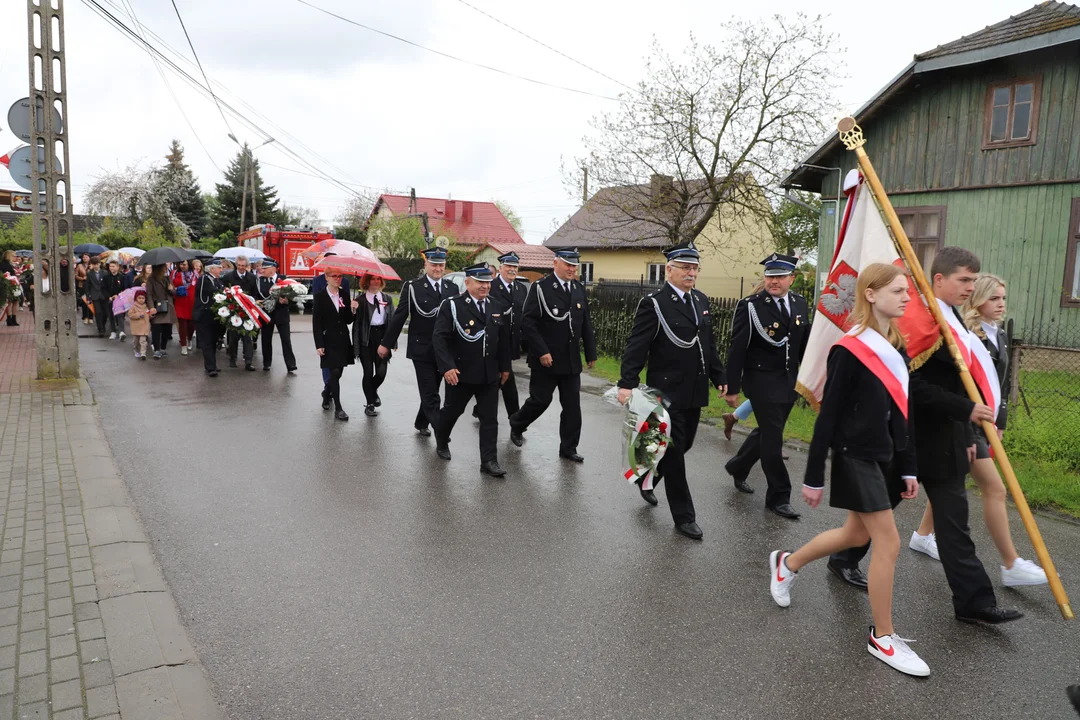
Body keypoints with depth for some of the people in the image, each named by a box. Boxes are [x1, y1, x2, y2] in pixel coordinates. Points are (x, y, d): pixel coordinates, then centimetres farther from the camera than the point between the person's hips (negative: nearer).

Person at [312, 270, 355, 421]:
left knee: (338, 372, 13)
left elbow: (348, 320, 7)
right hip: (329, 340, -4)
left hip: (343, 340, 4)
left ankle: (327, 393, 42)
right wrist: (319, 345, -12)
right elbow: (316, 323, -7)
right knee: (335, 372, -8)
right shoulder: (320, 297, -5)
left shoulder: (345, 295, 6)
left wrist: (353, 310, -13)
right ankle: (338, 408, -3)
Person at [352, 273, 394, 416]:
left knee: (381, 372, 0)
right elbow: (356, 324, -2)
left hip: (382, 337, 3)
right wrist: (356, 345, -8)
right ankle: (370, 404, 14)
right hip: (366, 339, -3)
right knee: (368, 372, 0)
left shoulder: (387, 299, 9)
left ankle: (373, 390, 33)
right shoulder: (361, 300, -1)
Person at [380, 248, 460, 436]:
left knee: (430, 392, 17)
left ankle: (421, 423, 36)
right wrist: (386, 343, -1)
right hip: (422, 350, -4)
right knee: (431, 396, -3)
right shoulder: (412, 287, -7)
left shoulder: (452, 288, 5)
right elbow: (399, 317, -4)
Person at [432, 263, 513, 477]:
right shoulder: (452, 306, -9)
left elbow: (503, 340, 14)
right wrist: (447, 367, -23)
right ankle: (441, 442, 42)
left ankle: (489, 461, 7)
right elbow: (439, 338, -15)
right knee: (452, 411, 14)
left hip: (490, 375, 4)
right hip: (460, 373, -4)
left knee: (490, 418, 2)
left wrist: (504, 366, 13)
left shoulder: (496, 309, 7)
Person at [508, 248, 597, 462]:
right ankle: (516, 425, 31)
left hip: (572, 360, 5)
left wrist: (591, 352, 9)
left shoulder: (580, 290, 8)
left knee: (572, 405, 5)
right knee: (540, 400, 3)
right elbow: (527, 322, -14)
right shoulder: (540, 287, -9)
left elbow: (586, 324, 12)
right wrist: (542, 352, -18)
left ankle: (568, 448, 17)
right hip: (546, 359, -5)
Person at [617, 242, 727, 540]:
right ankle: (684, 517, 13)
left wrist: (718, 377, 15)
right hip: (668, 392, -7)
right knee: (674, 454, 2)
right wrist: (627, 384, -26)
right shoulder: (654, 303, -12)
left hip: (695, 392, 7)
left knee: (683, 446, 18)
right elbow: (637, 347, -17)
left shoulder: (701, 300, 10)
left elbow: (709, 344, 16)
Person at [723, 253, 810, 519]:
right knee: (772, 439, -2)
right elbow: (737, 350, -12)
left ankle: (737, 468, 41)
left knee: (767, 432, 17)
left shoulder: (800, 304, 5)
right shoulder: (750, 306, -12)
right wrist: (732, 388, -12)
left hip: (789, 382, 6)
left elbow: (805, 345, 14)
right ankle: (779, 497, 11)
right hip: (762, 381, -6)